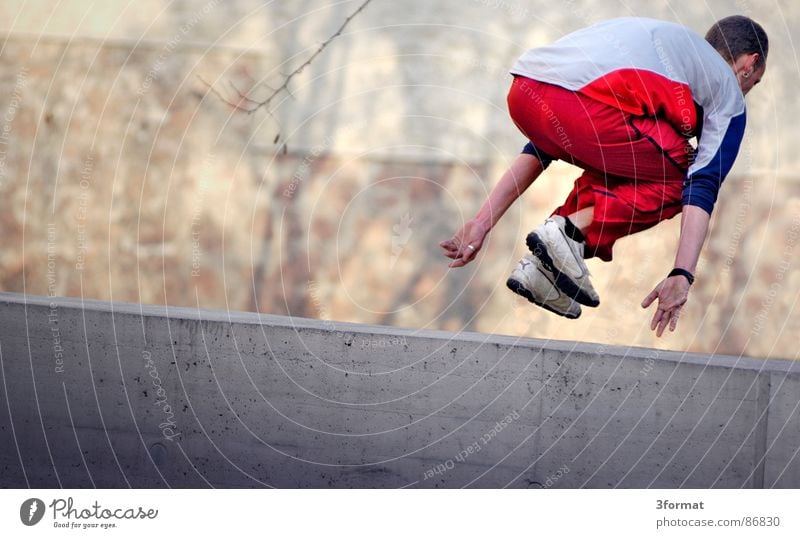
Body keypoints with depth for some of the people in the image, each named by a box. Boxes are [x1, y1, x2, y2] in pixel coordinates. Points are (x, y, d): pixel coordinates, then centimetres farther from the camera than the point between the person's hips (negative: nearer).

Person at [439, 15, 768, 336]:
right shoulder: (728, 88, 21)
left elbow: (542, 147, 35)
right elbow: (703, 187, 4)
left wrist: (483, 222, 32)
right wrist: (682, 275, -4)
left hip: (522, 93, 7)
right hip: (583, 103, -7)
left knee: (617, 166, 31)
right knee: (677, 176, 15)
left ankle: (541, 268, 15)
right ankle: (571, 230, -3)